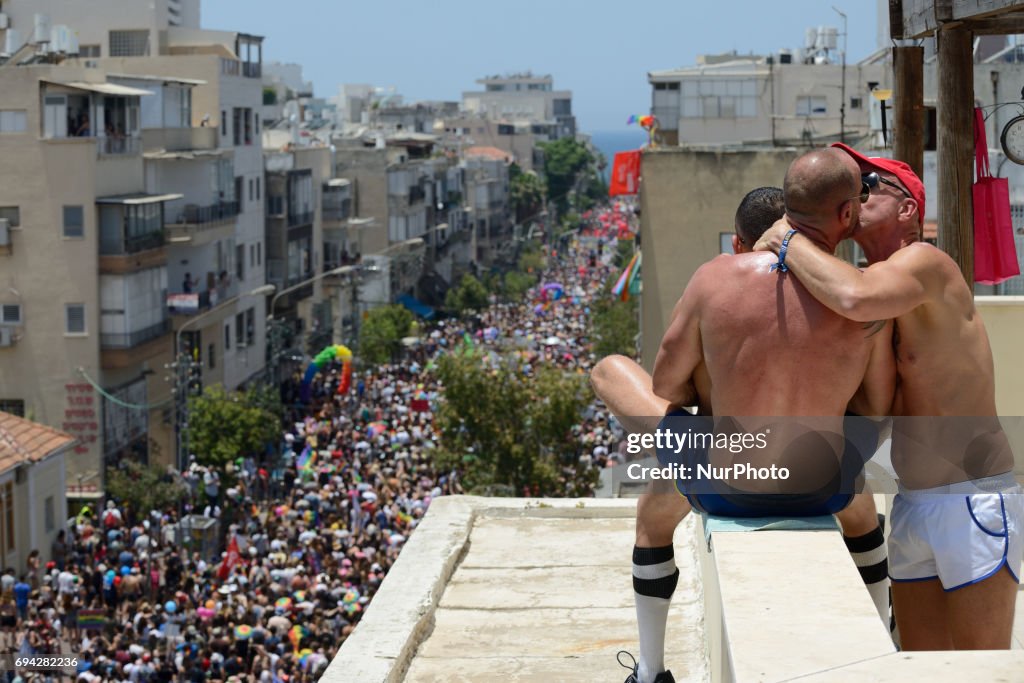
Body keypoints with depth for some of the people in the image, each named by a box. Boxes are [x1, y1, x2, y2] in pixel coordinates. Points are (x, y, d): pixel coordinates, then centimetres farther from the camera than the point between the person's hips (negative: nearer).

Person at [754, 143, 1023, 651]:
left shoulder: (923, 262, -13)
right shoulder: (873, 285, 13)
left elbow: (855, 298, -36)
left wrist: (786, 241, -18)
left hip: (975, 500, -9)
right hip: (914, 506, 9)